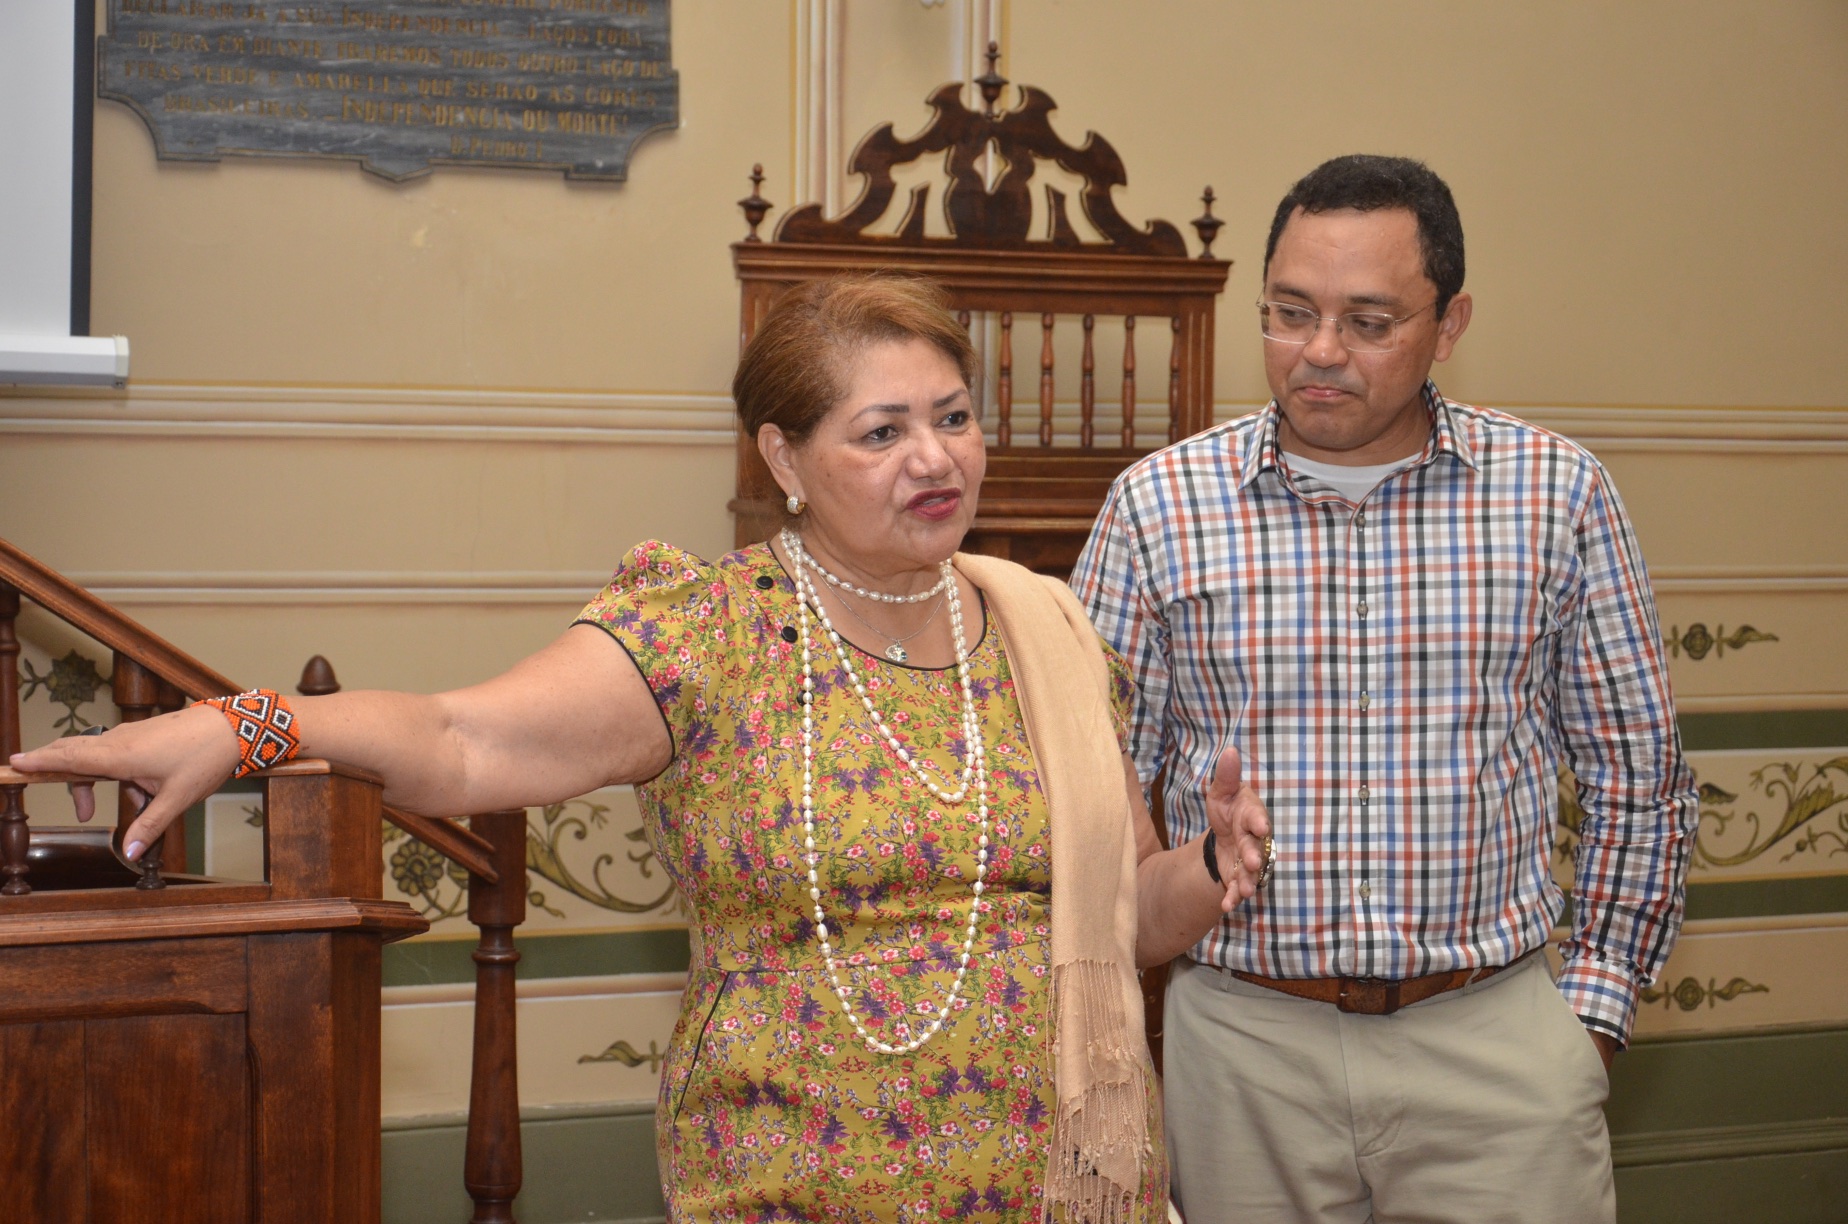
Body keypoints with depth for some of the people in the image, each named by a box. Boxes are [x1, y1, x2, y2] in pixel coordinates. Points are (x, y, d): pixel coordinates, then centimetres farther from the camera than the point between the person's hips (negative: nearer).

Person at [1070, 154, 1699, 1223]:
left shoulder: (1558, 493, 1)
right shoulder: (1158, 505, 0)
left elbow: (1637, 774, 7)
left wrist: (1597, 1005, 3)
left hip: (1497, 1028, 0)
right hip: (1242, 1037, 0)